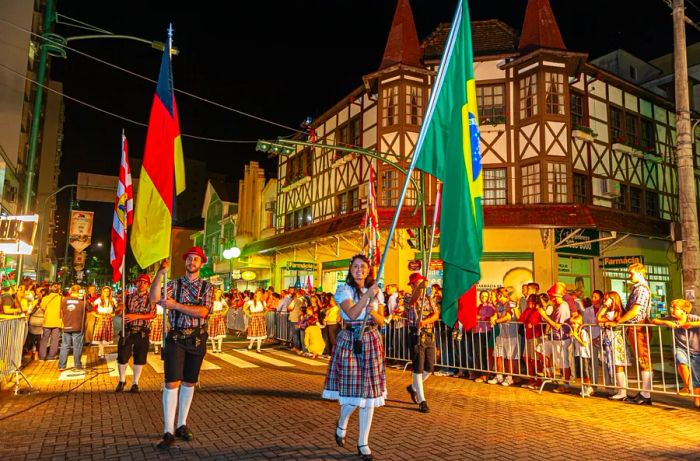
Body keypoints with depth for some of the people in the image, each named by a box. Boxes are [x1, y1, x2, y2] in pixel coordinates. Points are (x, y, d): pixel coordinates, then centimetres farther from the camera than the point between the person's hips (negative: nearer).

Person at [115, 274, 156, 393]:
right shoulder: (129, 297, 7)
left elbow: (153, 315, -12)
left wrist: (136, 316, -22)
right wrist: (120, 305, -13)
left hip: (142, 333, -1)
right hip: (127, 331, 2)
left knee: (139, 359, 5)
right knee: (122, 357, 3)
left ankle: (135, 383, 19)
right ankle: (122, 380, 26)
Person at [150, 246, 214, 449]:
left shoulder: (207, 287, 2)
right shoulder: (174, 284, 2)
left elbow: (202, 311, -13)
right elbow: (154, 298, -15)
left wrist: (175, 305, -18)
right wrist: (160, 273, -23)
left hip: (197, 338, 2)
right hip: (176, 337, -1)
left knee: (189, 382, 11)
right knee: (172, 382, -7)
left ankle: (182, 425, 24)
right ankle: (168, 431, 0)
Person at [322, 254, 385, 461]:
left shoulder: (376, 292, 10)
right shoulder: (344, 290, -3)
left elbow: (382, 321, 10)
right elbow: (352, 314, -20)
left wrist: (375, 314, -11)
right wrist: (368, 294, -26)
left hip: (372, 342, 4)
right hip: (350, 341, -4)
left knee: (369, 392, 5)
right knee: (352, 391, -3)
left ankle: (363, 443, 18)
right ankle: (341, 425, 31)